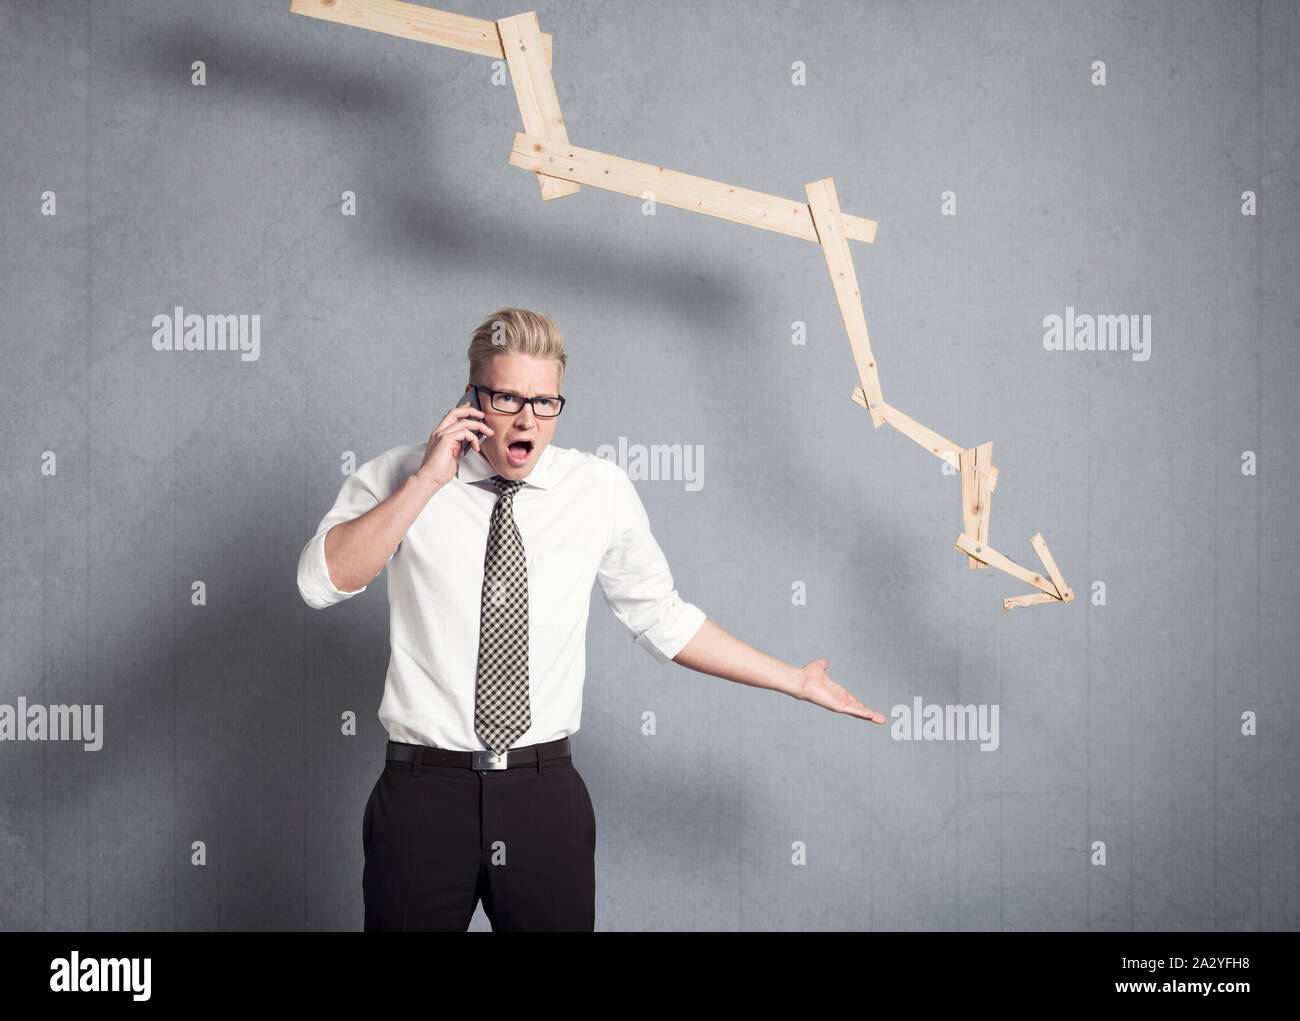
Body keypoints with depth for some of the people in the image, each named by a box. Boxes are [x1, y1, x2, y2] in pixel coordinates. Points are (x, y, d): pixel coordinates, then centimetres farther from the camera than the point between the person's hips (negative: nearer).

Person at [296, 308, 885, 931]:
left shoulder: (601, 491, 4)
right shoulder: (396, 479, 0)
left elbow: (660, 619, 12)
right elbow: (322, 583, -14)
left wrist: (798, 682, 11)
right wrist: (427, 482, -17)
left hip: (547, 798, 2)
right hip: (423, 792, -1)